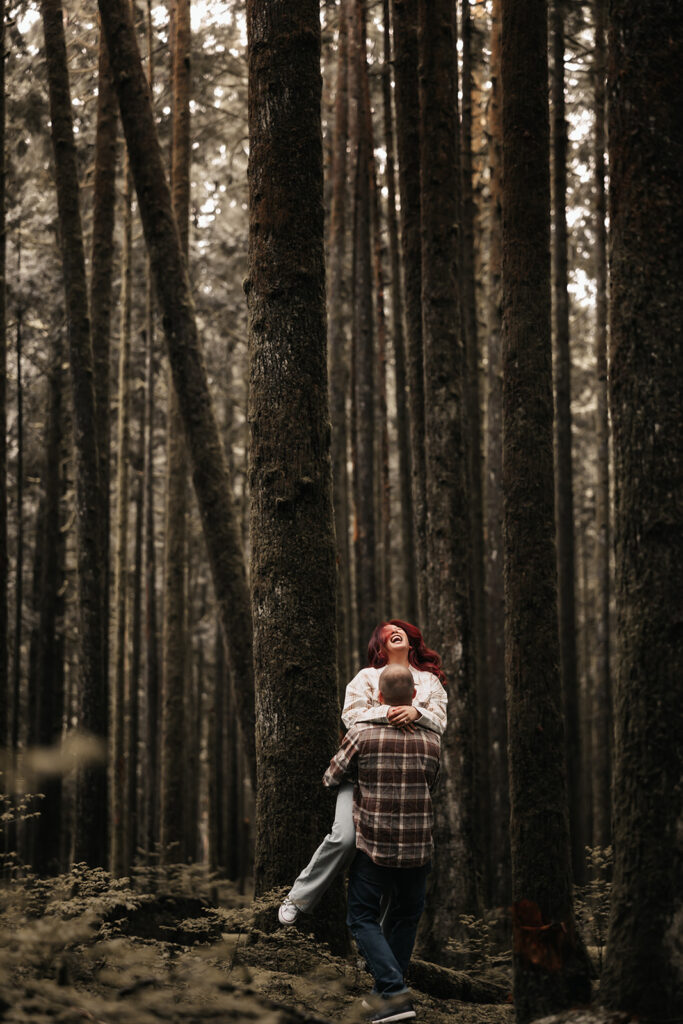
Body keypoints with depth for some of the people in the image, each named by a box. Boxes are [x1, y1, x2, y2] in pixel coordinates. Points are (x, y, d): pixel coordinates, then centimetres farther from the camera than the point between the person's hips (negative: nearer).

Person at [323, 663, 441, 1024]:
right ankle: (384, 993, 23)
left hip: (372, 846, -3)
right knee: (405, 917, 19)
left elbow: (332, 778, 1)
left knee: (363, 918, 5)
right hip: (418, 849, 3)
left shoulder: (362, 733, -9)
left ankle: (394, 992, -10)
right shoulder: (432, 740, 0)